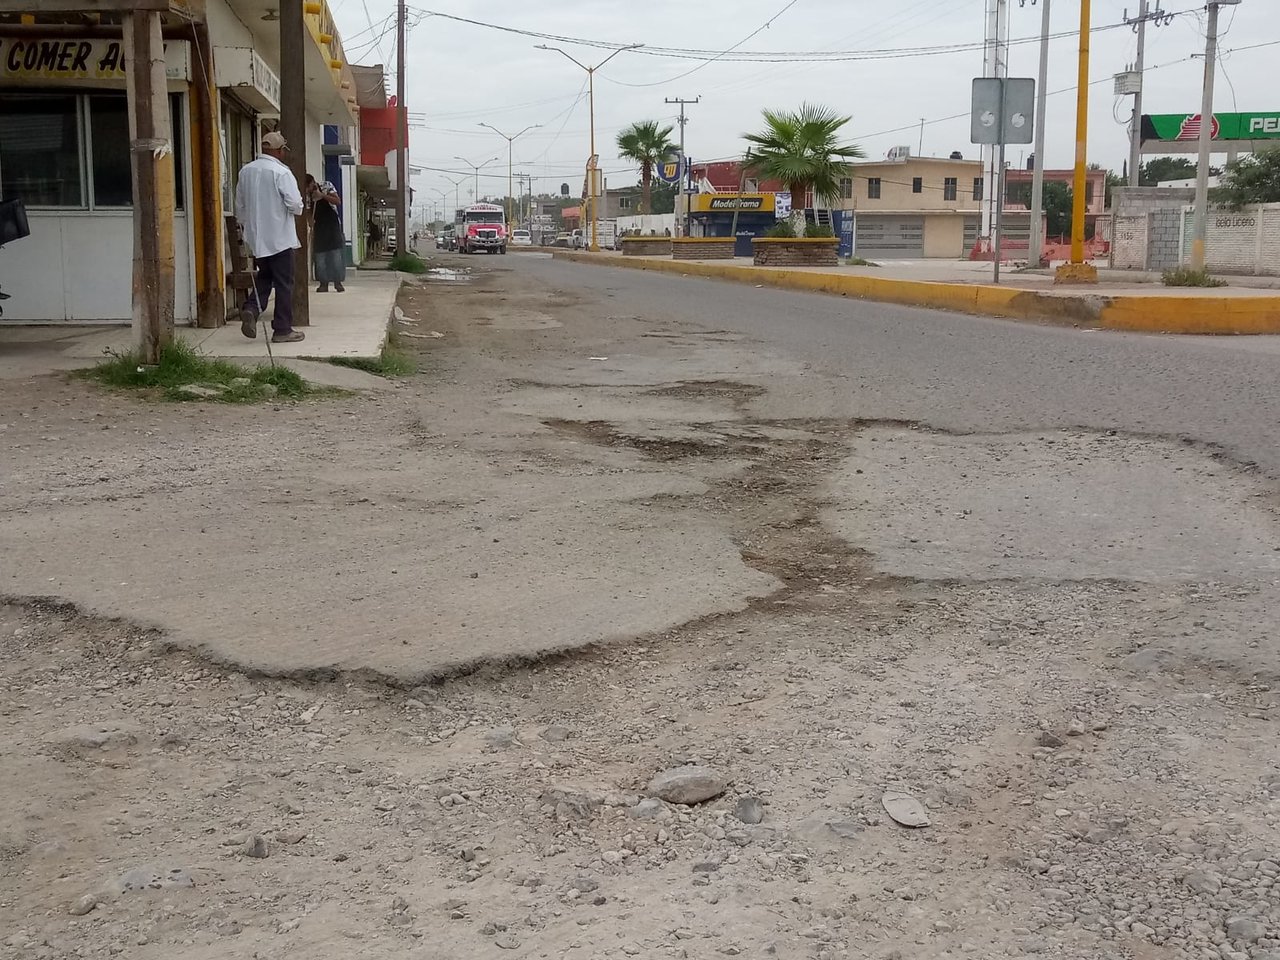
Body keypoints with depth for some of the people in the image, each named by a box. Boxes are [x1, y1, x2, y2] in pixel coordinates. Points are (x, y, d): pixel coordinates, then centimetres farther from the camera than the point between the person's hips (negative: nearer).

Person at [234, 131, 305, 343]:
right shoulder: (281, 172, -14)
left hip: (256, 238, 6)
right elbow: (295, 204, -20)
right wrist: (296, 209, 4)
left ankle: (251, 309, -4)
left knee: (264, 277, 20)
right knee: (284, 283, 3)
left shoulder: (246, 171, 6)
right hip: (279, 237, -6)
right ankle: (282, 330, 6)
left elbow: (240, 205, 13)